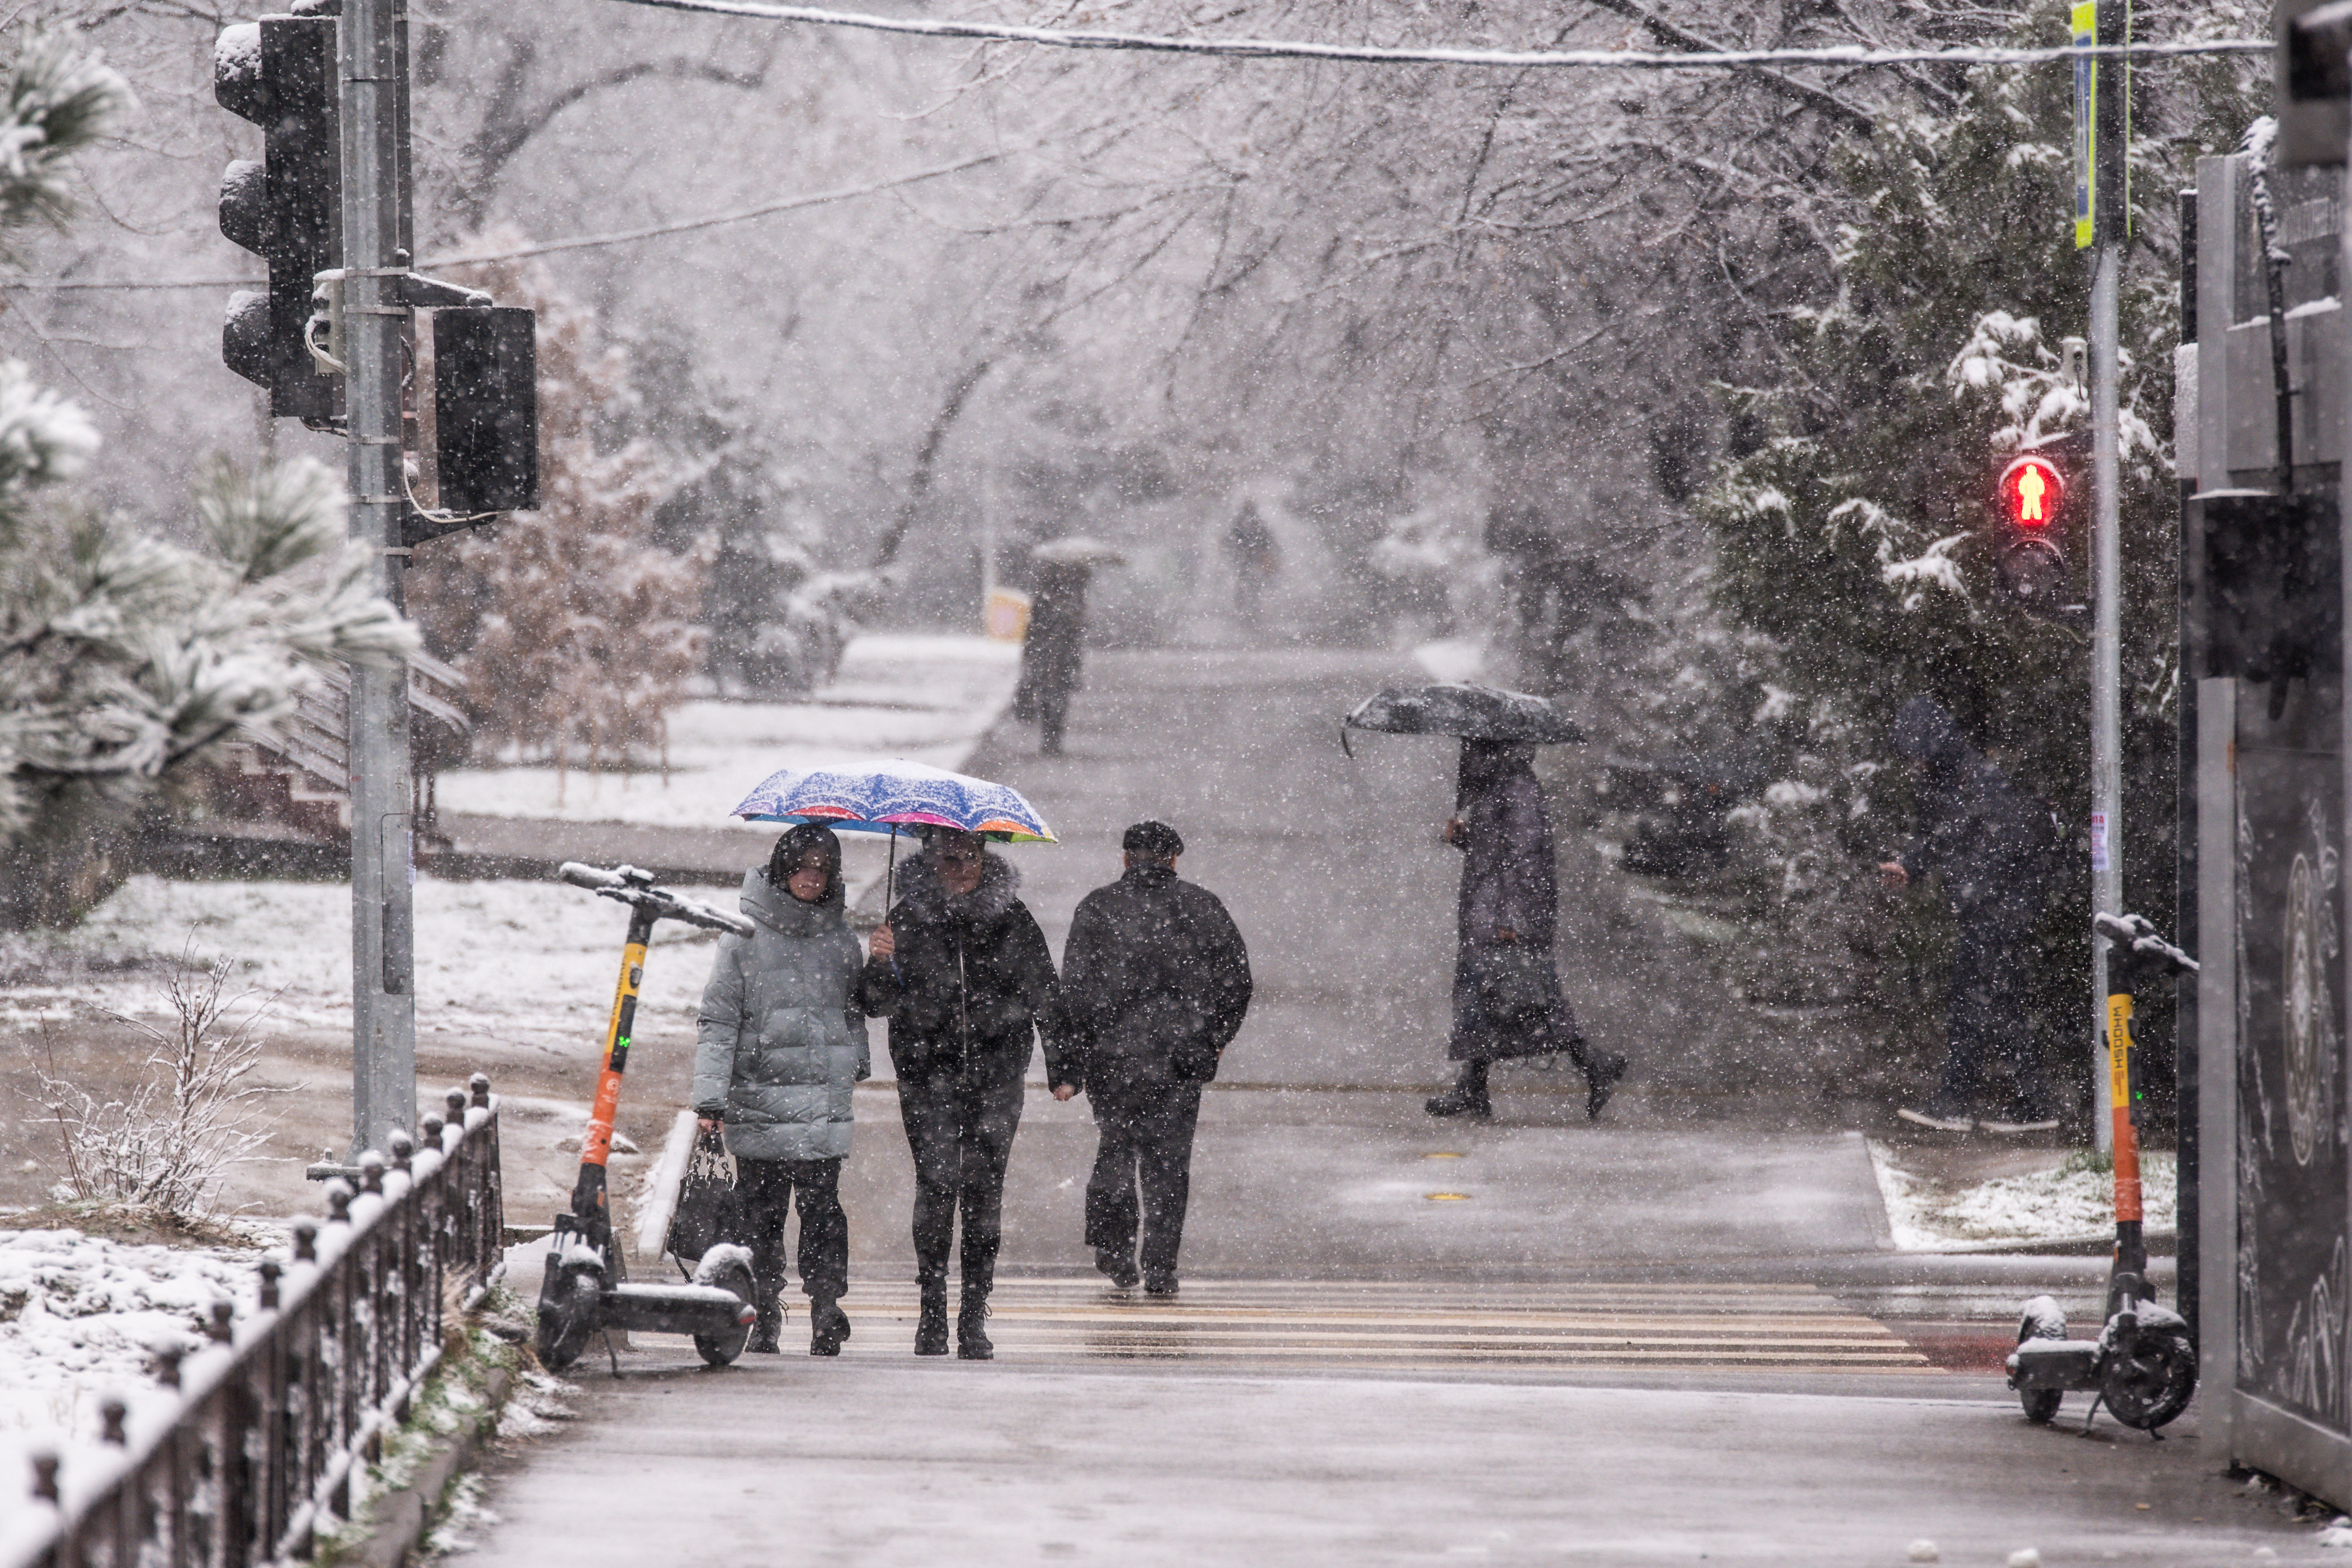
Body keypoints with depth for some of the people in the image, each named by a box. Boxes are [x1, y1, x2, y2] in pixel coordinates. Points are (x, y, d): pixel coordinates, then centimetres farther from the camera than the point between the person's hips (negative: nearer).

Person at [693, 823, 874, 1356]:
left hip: (824, 1104, 2)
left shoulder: (841, 940, 11)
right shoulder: (746, 937, 1)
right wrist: (710, 1096, -9)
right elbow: (718, 1019, -1)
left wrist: (856, 1062, 8)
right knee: (760, 1210, 0)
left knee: (822, 1207, -6)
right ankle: (763, 1313, 9)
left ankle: (827, 1306, 0)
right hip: (759, 1102, -2)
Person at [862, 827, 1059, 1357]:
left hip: (997, 1069, 1)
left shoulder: (1011, 916, 6)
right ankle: (932, 1311, -4)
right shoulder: (909, 916, 3)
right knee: (937, 1181, -11)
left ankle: (975, 1317, 1)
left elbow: (1044, 996, 12)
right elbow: (877, 1003, 2)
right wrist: (882, 965, -19)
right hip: (928, 1069, -1)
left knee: (984, 1185, -3)